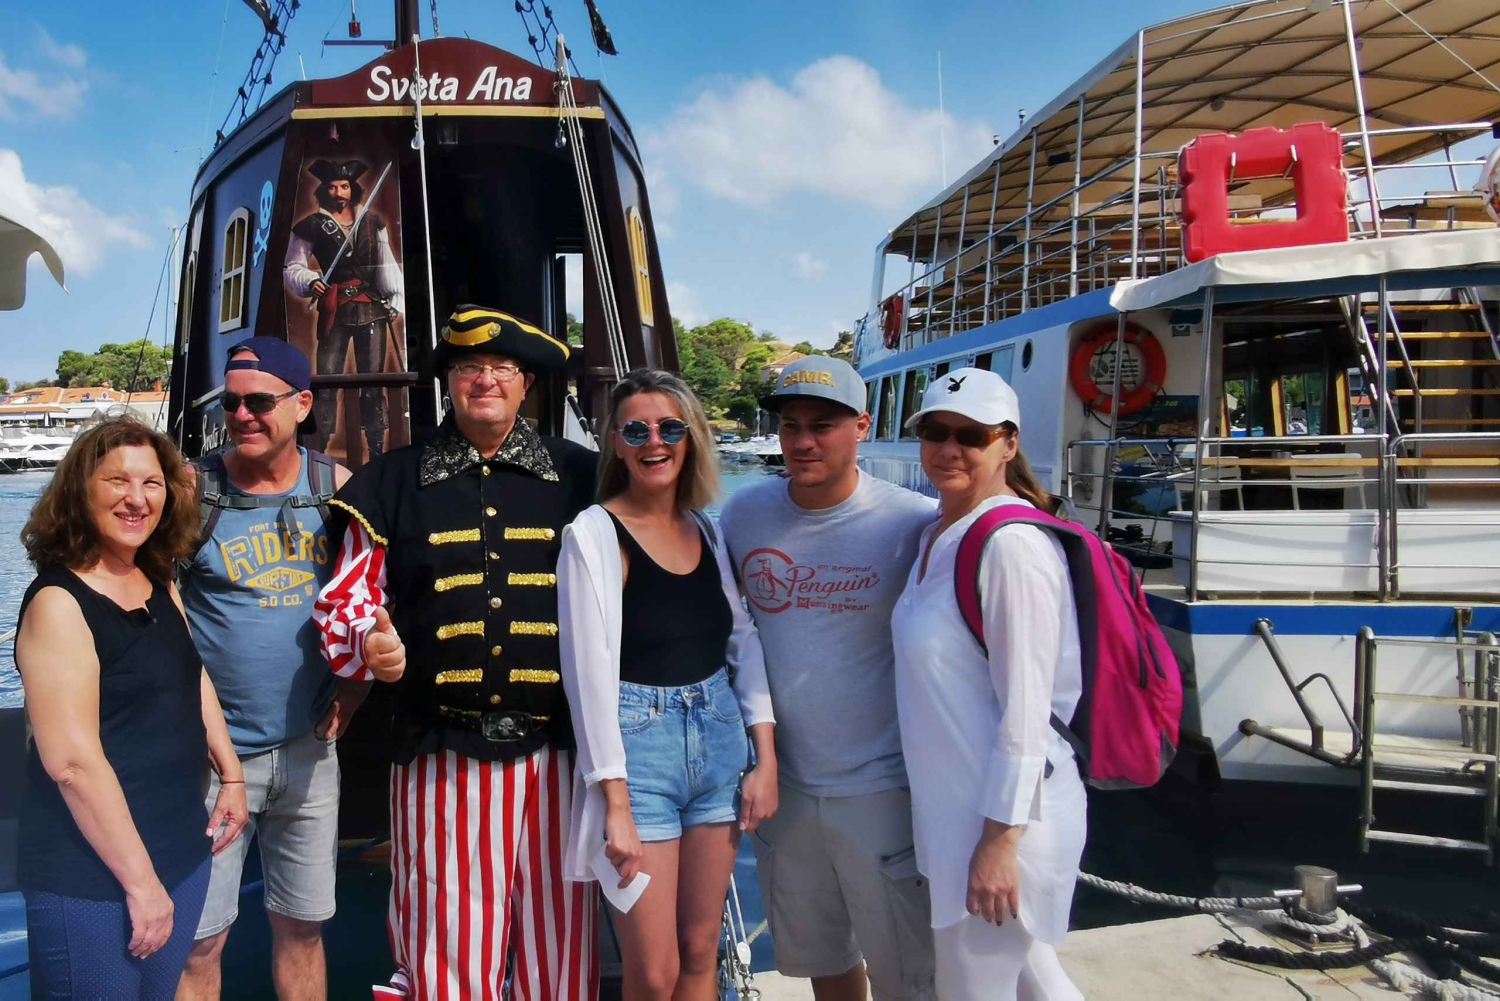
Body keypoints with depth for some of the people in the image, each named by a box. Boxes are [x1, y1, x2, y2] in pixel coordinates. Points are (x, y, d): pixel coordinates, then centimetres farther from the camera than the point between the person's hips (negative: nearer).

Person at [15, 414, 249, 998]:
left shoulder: (160, 584, 7)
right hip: (91, 875, -7)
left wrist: (231, 776, 15)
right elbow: (72, 761, -22)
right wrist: (140, 881, -19)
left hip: (182, 849, 8)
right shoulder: (58, 603, -17)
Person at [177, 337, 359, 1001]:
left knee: (303, 927, 14)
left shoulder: (337, 486, 1)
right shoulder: (192, 489, -8)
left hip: (308, 748, 3)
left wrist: (354, 686, 1)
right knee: (198, 942, 2)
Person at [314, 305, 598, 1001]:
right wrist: (369, 642, -10)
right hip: (441, 754, 0)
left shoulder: (579, 476, 9)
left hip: (557, 751, 1)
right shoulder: (394, 483, 9)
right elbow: (347, 598, 11)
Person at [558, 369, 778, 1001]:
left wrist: (766, 758, 2)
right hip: (637, 748, -5)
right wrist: (617, 804, -16)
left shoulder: (708, 530, 8)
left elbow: (746, 644, 10)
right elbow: (590, 672, -14)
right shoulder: (594, 533, -10)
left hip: (719, 742, 5)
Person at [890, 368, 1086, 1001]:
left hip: (1005, 813, -9)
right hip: (953, 805, 9)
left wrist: (1000, 838, -21)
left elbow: (1026, 706, -22)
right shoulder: (938, 535, 9)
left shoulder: (1010, 545, -20)